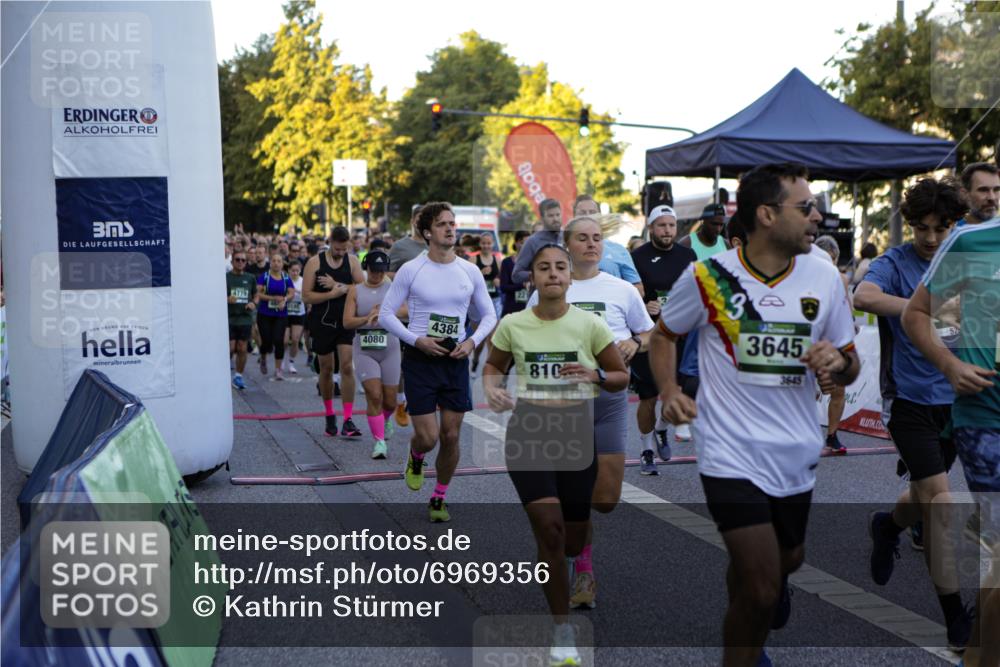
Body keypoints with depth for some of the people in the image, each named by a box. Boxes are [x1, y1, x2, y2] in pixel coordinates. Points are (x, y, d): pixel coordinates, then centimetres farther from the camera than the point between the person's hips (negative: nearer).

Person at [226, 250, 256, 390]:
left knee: (242, 349, 5)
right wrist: (227, 299, -19)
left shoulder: (250, 278, 9)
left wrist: (253, 303, -4)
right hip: (229, 318, -3)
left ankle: (238, 376, 16)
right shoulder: (225, 277, 0)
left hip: (245, 318, 3)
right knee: (230, 348, -7)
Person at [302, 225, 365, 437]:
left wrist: (337, 284, -15)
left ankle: (348, 420, -9)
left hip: (346, 322, 1)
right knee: (326, 369, 9)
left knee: (347, 367, -10)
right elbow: (306, 296, -7)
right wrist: (332, 293, -17)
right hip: (322, 322, 0)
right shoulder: (315, 262, -3)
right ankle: (330, 416, 26)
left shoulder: (352, 261, 2)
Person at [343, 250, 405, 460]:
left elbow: (406, 309, -14)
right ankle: (379, 441, -4)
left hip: (389, 348, 1)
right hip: (364, 349, -1)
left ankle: (385, 420, 42)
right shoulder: (355, 291, 6)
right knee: (374, 395, -13)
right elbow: (347, 322, -1)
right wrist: (369, 317, -15)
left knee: (390, 400, 7)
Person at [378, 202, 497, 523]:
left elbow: (489, 314, 12)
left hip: (456, 358, 3)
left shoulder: (470, 271, 4)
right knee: (428, 437, -8)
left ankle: (439, 499, 24)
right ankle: (415, 458, 30)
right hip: (420, 358, -3)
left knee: (451, 436, 4)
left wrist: (472, 341, -5)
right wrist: (416, 340, -14)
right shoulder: (410, 270, -5)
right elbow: (385, 314, -2)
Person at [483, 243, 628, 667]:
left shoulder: (590, 324, -4)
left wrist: (595, 375, -16)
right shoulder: (512, 324, -2)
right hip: (528, 430, -1)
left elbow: (622, 378, 4)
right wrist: (492, 389, -7)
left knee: (573, 543, 9)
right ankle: (562, 630, 4)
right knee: (550, 528, -14)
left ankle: (546, 563, 50)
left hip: (577, 431, 1)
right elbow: (493, 366, 15)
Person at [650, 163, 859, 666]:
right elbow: (664, 333, 8)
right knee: (762, 592, -8)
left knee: (786, 562, 22)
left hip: (796, 454, 5)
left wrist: (838, 363, -15)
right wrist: (669, 390, -8)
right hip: (732, 453, -4)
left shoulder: (825, 278, 0)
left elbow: (849, 368, 9)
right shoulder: (708, 277, -9)